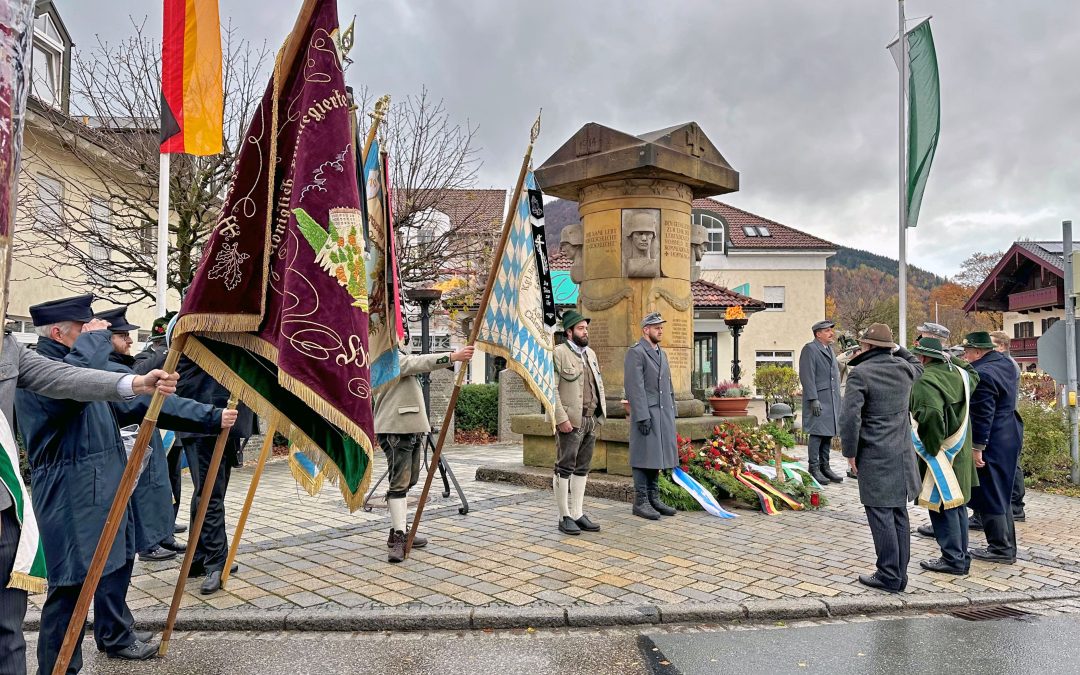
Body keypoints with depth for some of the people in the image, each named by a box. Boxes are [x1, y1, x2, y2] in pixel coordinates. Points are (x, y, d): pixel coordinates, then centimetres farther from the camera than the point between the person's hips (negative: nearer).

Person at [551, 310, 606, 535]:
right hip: (571, 421, -8)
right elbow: (551, 388, -13)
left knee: (582, 469, 11)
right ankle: (564, 517, 5)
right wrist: (561, 418, -19)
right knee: (565, 468, -2)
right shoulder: (558, 353, -7)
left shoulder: (590, 354, 18)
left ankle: (578, 514, 18)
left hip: (591, 420, 8)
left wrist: (601, 414, 12)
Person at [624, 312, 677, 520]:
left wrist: (672, 413, 16)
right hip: (646, 414, -8)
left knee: (657, 456, 11)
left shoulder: (662, 353, 18)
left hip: (663, 414, 8)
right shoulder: (635, 353, -8)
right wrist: (643, 417, -20)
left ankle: (653, 498, 20)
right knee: (644, 457, -3)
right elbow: (634, 387, -15)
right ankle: (640, 502, 3)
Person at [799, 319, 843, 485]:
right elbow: (807, 376, -14)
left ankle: (825, 467, 19)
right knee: (817, 434, -6)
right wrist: (814, 399, -19)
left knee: (828, 434, 11)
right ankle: (814, 469, 1)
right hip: (818, 400, -8)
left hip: (832, 400, 8)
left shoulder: (829, 348, 19)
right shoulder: (809, 349, -8)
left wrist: (837, 399, 18)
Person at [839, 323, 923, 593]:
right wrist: (898, 349, 26)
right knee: (899, 515, 13)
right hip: (902, 455, 7)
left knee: (881, 516, -1)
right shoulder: (903, 368, 6)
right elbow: (918, 366, 33)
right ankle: (899, 574, 21)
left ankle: (889, 576, 3)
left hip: (875, 458, -7)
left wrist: (850, 452, -8)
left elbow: (850, 417, -19)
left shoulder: (860, 373, -13)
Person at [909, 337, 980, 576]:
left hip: (939, 454, -9)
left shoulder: (925, 380, -21)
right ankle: (962, 556, 27)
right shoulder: (959, 373, 5)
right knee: (958, 504, 17)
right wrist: (951, 359, 20)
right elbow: (974, 378, 31)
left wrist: (931, 446, -20)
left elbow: (930, 415, -34)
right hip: (961, 453, 9)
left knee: (942, 507, 1)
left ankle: (953, 559, 8)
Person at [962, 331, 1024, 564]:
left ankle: (1001, 549, 9)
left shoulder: (982, 374, -22)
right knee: (1002, 494, 18)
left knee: (990, 496, 1)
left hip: (992, 442, -10)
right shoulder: (1005, 362, 8)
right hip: (1010, 434, 10)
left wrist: (977, 448, -19)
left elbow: (982, 416, -23)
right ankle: (1007, 546, 27)